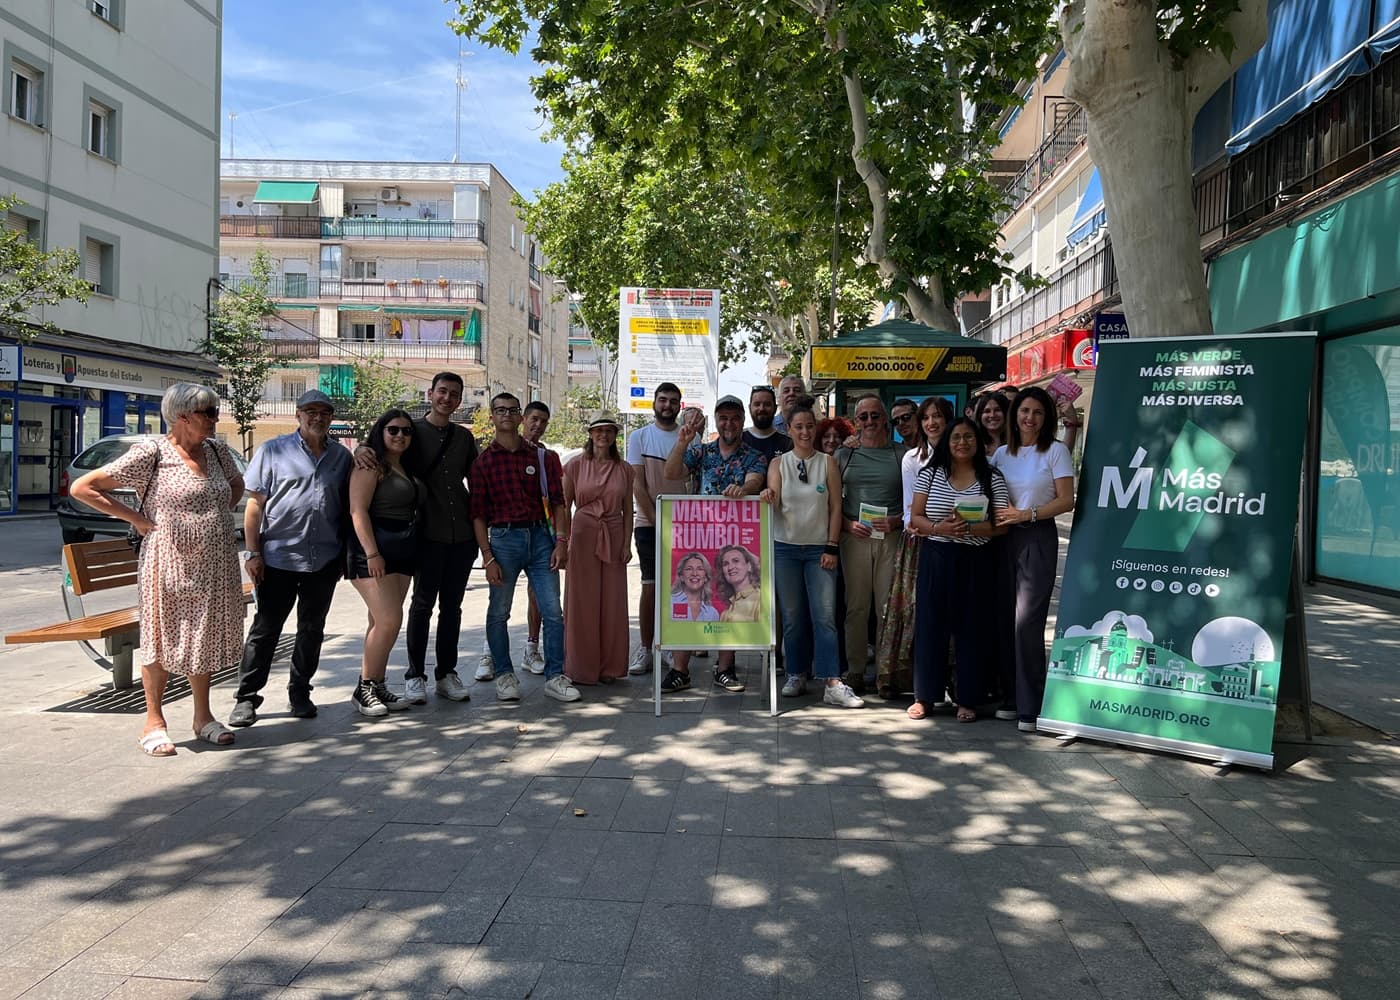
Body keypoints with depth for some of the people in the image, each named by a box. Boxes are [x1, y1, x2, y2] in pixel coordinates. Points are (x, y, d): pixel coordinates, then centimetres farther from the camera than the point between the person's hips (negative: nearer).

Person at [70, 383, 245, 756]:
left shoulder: (217, 451, 6)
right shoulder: (151, 454, -11)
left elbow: (236, 485, 27)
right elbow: (82, 487, -9)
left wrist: (218, 515, 9)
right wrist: (137, 518, -10)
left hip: (215, 567, 6)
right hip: (170, 566, -5)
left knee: (206, 638, 13)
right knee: (162, 639, 6)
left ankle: (203, 717, 26)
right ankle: (154, 722, 19)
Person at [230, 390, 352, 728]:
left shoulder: (342, 457, 10)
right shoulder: (274, 451, 0)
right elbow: (255, 504, -2)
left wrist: (345, 554, 10)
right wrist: (253, 553, -7)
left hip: (325, 560, 3)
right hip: (278, 557, -3)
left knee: (312, 629, 11)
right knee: (266, 628, 2)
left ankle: (299, 693, 24)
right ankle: (246, 697, 11)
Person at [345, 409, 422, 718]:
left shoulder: (407, 469, 17)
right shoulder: (371, 465, -7)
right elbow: (358, 510, -15)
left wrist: (412, 553, 13)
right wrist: (372, 554, -22)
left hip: (403, 552, 8)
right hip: (373, 551, -8)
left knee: (383, 623, 9)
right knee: (389, 620, -14)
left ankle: (378, 687, 14)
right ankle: (364, 689, -3)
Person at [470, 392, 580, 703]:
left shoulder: (542, 457, 9)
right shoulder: (482, 461, 4)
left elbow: (557, 502, 8)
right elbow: (478, 514, 1)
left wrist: (561, 541, -3)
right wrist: (487, 557, -7)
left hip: (540, 537, 2)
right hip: (503, 538, -1)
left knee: (553, 612, -1)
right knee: (498, 612, 4)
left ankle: (554, 677, 8)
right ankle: (504, 675, 18)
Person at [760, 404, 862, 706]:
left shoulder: (828, 463, 3)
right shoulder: (779, 463, 5)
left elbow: (836, 507, 1)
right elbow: (773, 504, -4)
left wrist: (832, 547, -5)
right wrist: (767, 497, -28)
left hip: (819, 549, -1)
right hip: (785, 547, 1)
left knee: (825, 616, -7)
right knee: (792, 616, 7)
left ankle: (832, 684, -9)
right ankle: (796, 676, 18)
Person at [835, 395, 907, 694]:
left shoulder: (902, 454, 8)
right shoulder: (844, 455, 11)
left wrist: (897, 521, -10)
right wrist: (848, 524, -7)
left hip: (892, 538, -1)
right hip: (855, 537, 1)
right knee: (856, 605, 3)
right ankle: (855, 671, 10)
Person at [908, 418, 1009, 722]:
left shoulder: (992, 479, 3)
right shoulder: (931, 474, 5)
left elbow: (1001, 525, -2)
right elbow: (916, 518, 3)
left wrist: (969, 529, -18)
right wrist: (938, 529, -17)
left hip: (973, 561, -1)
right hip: (935, 558, 1)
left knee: (970, 628, 3)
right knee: (930, 624, 3)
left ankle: (967, 700, 13)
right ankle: (924, 696, 13)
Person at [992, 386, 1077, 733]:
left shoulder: (1055, 451, 0)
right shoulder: (1001, 453, 12)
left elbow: (1066, 501, -5)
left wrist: (1027, 514, -13)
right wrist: (997, 516, -4)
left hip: (1038, 539, -5)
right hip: (1005, 539, 5)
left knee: (1027, 621, -12)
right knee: (1004, 619, 7)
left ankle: (1029, 708, -6)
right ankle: (1008, 696, 17)